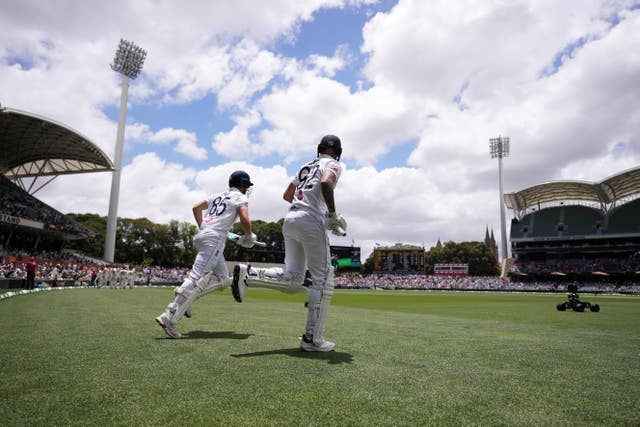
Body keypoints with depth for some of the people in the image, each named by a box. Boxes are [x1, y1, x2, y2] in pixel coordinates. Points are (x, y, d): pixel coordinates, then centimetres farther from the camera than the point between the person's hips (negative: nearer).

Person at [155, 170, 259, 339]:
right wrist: (249, 236, 6)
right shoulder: (240, 197, 5)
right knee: (197, 278, -15)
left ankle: (184, 298, 1)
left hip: (202, 236, 9)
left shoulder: (218, 196, 27)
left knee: (223, 279, 13)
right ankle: (169, 317, -22)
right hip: (214, 238, -8)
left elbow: (196, 207, 25)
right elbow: (244, 220, -11)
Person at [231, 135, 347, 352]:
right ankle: (312, 339, 1)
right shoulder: (333, 165, 5)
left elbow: (286, 195, 28)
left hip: (290, 220, 7)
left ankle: (248, 274, -7)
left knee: (292, 279, 11)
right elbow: (325, 183, -19)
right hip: (312, 222, -7)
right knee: (323, 280, 0)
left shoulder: (306, 166, 27)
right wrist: (333, 215, -13)